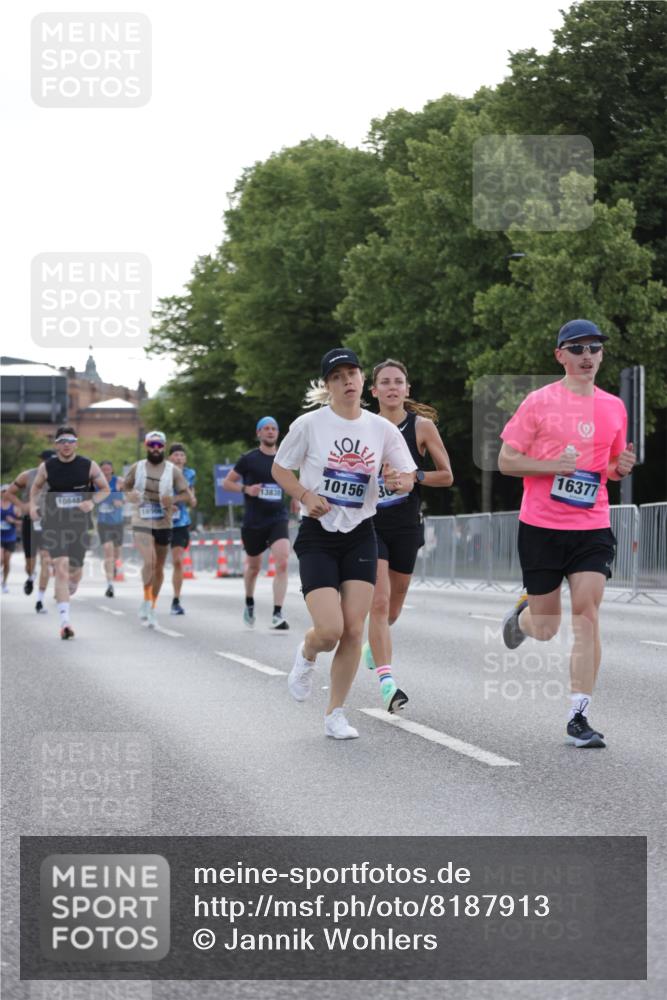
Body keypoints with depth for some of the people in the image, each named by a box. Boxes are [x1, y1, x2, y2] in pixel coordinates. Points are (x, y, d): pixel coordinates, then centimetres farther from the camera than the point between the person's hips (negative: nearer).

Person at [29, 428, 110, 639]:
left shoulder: (89, 466, -2)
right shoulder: (46, 467, 0)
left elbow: (105, 489, 7)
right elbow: (36, 487, 17)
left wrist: (92, 502, -11)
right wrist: (33, 505, -1)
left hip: (80, 524, 1)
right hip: (53, 524, -1)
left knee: (75, 573, 11)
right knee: (61, 570, -15)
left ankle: (67, 592, 49)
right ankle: (65, 623, -18)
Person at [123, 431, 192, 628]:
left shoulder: (173, 470, 0)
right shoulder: (137, 468, 1)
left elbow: (187, 495, 1)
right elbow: (126, 486, 15)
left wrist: (173, 499, -20)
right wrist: (130, 495, -8)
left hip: (164, 524, 2)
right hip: (142, 523, -2)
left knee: (159, 568, 11)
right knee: (149, 561, -23)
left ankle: (152, 608, 27)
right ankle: (147, 600, -7)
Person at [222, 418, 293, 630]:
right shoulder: (249, 459, -1)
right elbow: (227, 482, 4)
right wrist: (246, 489, -13)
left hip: (278, 519, 1)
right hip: (253, 522, -1)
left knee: (282, 563, -19)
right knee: (253, 566, 13)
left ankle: (277, 614, -19)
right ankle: (249, 603, 43)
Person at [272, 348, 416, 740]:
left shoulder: (382, 428, 1)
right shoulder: (310, 424, -6)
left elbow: (409, 478, 7)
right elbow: (280, 469, 5)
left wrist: (399, 480, -16)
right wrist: (306, 496, -13)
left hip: (361, 537, 3)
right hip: (318, 536, -3)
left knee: (354, 631, -3)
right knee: (330, 630, -13)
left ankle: (335, 714, 12)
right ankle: (306, 656, 24)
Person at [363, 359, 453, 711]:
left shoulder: (422, 426, -3)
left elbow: (446, 475, 0)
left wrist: (414, 476, -15)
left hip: (406, 527, 1)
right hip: (370, 524, -1)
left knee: (393, 607, 14)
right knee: (379, 602, -16)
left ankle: (374, 644, 48)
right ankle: (387, 682, -19)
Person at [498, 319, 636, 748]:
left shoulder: (614, 407, 9)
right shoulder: (540, 402, -4)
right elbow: (506, 460, -4)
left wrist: (622, 467, -1)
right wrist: (553, 465, -18)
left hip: (593, 526, 2)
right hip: (541, 526, -2)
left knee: (587, 617, -10)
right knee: (545, 628, 6)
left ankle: (579, 717, -5)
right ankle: (522, 615, 44)